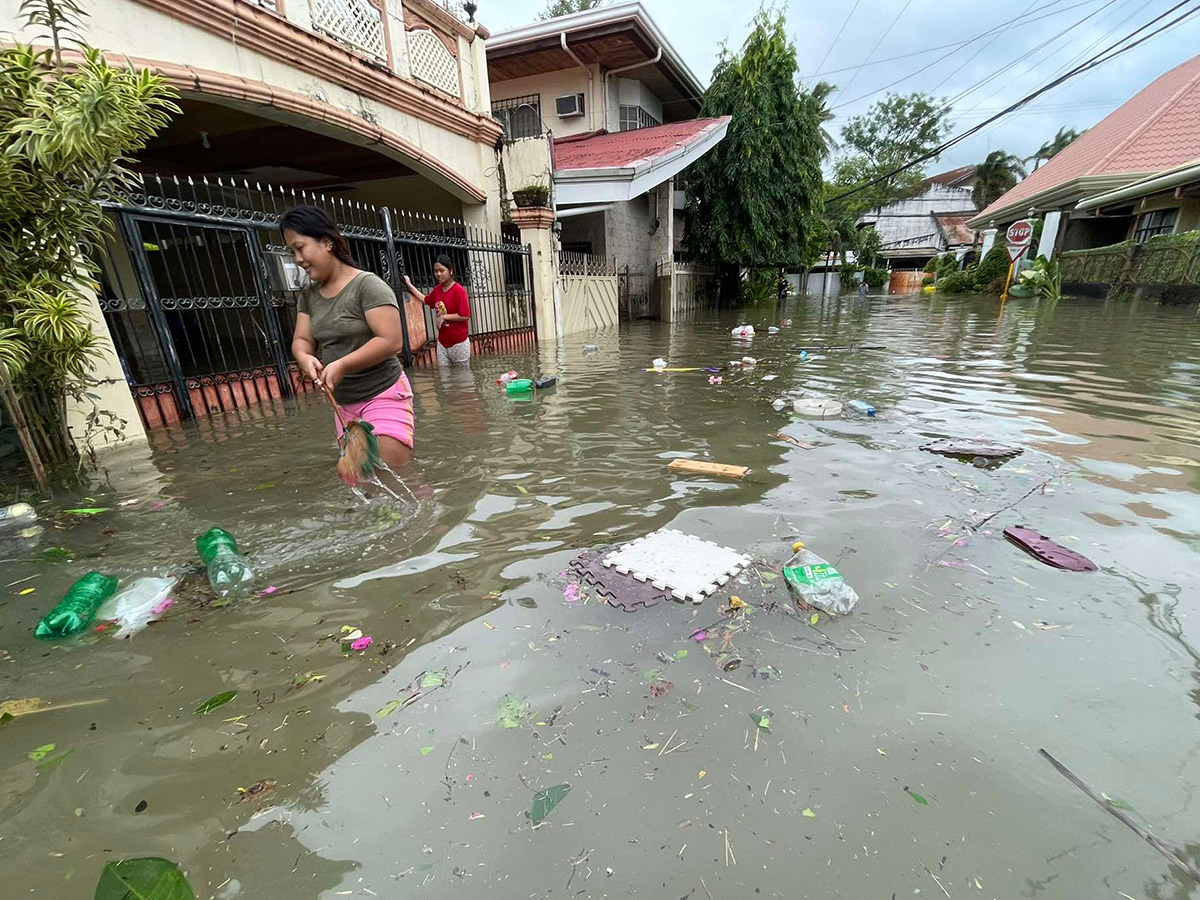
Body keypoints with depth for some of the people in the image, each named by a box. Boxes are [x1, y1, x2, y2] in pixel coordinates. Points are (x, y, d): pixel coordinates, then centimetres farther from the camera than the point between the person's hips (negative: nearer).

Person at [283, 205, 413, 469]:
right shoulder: (308, 296, 10)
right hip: (342, 403, 7)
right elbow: (302, 340, 8)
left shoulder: (367, 284, -12)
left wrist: (341, 365, -25)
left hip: (383, 396, -7)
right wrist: (304, 357, -16)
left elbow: (391, 341, -20)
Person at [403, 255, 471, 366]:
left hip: (459, 343, -7)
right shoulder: (437, 290, 6)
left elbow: (465, 316, -21)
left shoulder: (458, 290, -16)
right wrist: (410, 285, 27)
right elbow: (426, 300, 27)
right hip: (442, 342, 7)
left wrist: (444, 317, -13)